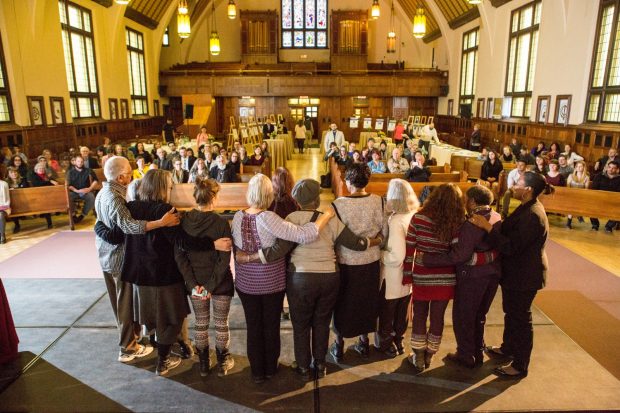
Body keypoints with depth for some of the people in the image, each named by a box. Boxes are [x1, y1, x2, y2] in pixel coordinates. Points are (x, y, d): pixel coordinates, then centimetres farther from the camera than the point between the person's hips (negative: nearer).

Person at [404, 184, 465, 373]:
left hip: (422, 277, -1)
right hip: (446, 279, 1)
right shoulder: (458, 224, -10)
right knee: (437, 318, 15)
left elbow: (409, 250, -9)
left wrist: (407, 275, -1)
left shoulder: (418, 218, -12)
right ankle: (429, 356, 31)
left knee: (419, 317, 16)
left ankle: (418, 358, 25)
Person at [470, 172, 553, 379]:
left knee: (520, 317, 3)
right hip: (518, 273, 10)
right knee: (511, 312, 24)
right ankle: (508, 348, 43)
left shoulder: (532, 216, -26)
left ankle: (520, 366, 17)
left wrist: (488, 227, -29)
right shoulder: (529, 209, 7)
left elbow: (511, 247, -29)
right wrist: (491, 228, 4)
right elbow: (511, 235, 12)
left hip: (524, 276, -10)